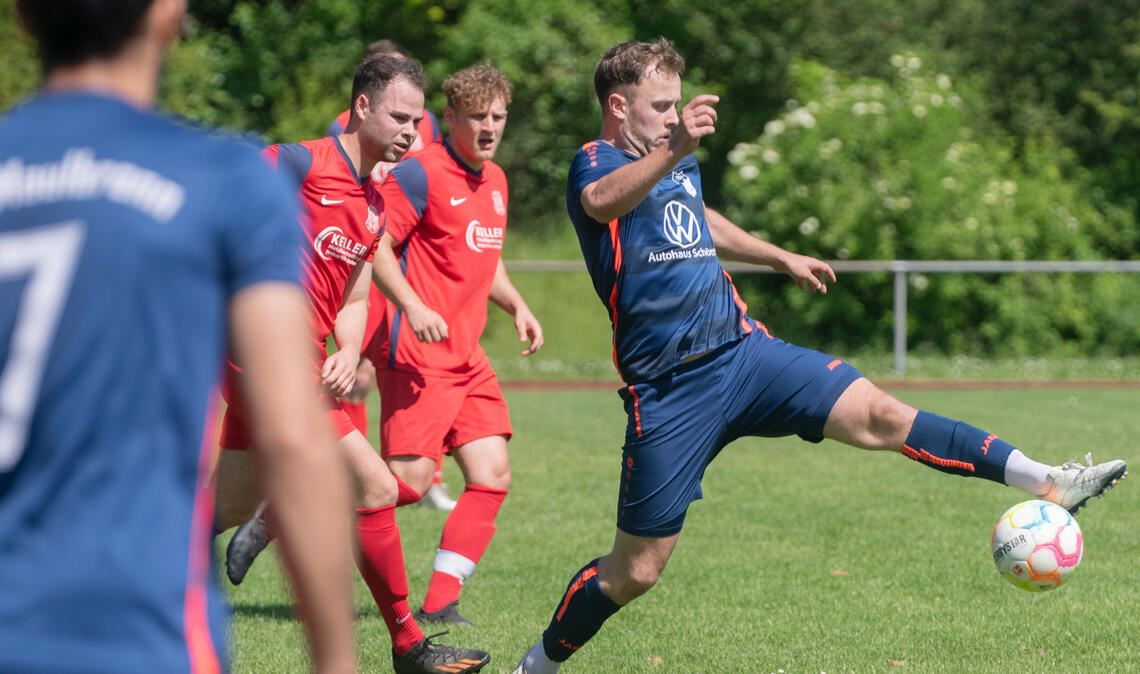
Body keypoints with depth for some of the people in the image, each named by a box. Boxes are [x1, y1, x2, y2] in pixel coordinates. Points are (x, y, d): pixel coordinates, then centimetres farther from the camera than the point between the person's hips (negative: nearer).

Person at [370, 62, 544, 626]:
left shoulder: (495, 181, 16)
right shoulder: (421, 174, -10)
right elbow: (375, 247, -14)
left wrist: (517, 306, 13)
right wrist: (413, 307, -25)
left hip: (467, 357, 8)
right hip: (418, 353, -8)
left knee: (492, 476, -1)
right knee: (409, 480, -13)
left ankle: (439, 604, 3)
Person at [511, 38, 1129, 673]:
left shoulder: (682, 165, 14)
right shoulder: (597, 162, -10)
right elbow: (601, 202, -37)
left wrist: (781, 257, 46)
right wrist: (674, 151, -54)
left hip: (745, 351, 6)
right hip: (669, 393, -6)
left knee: (878, 415, -14)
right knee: (634, 572, 0)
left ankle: (1045, 481, -19)